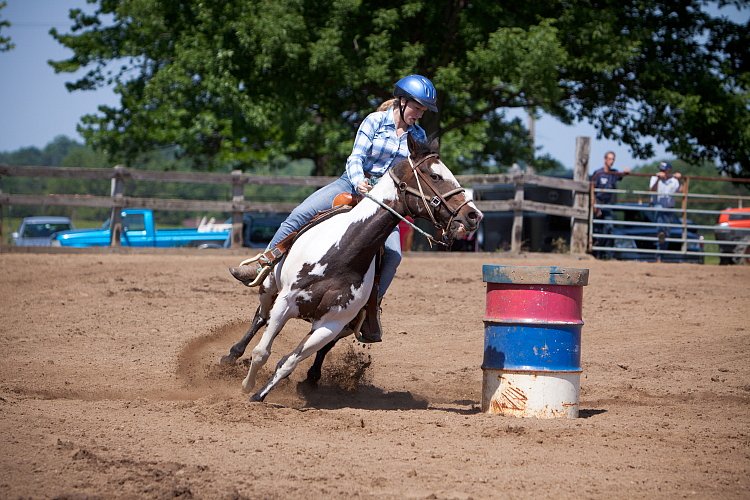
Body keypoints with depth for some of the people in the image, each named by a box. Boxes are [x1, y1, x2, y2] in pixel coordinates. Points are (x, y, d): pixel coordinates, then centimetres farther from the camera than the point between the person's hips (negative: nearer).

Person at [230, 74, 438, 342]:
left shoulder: (419, 137, 5)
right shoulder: (375, 121, -4)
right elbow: (356, 157, -10)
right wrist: (359, 182, -29)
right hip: (353, 183, -2)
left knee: (393, 254, -21)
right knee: (299, 215, -19)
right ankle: (264, 268, -11)